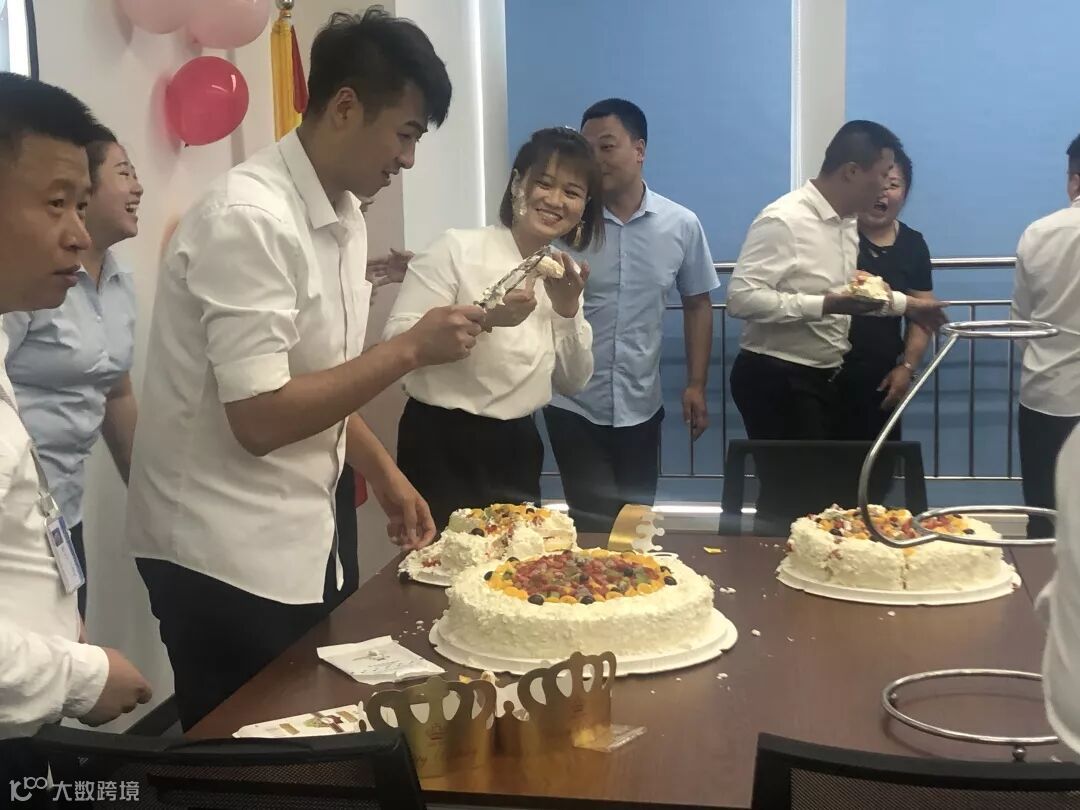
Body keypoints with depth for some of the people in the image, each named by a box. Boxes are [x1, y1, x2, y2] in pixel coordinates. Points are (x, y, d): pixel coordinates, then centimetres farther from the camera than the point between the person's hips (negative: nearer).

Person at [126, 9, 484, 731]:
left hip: (303, 534, 8)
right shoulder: (249, 219, -22)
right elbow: (260, 418, -26)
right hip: (227, 555, -8)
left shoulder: (345, 218, 6)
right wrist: (410, 349, -21)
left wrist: (386, 479, 9)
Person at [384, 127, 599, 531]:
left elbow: (572, 381, 6)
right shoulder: (457, 249, -12)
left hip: (517, 450, 6)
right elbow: (397, 340, -17)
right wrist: (485, 317, -28)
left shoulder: (563, 274, 8)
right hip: (443, 447, -6)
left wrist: (567, 309, -9)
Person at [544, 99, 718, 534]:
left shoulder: (681, 225, -1)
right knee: (597, 528, -4)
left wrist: (696, 384, 5)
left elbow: (697, 305, 9)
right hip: (573, 404, -2)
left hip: (641, 405, 3)